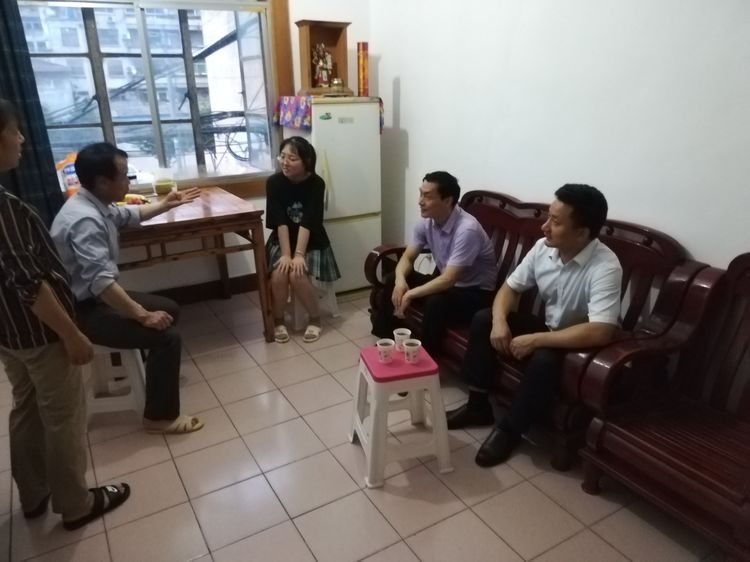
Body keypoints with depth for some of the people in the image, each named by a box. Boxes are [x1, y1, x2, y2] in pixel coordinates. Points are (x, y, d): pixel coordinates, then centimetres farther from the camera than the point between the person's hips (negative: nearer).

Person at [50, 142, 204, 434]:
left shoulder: (96, 205, 3)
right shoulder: (85, 220, -29)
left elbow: (131, 214, 27)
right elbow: (101, 282, -36)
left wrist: (165, 205, 26)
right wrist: (143, 315, -30)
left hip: (97, 296, 11)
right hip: (83, 309, -10)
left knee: (170, 309, 17)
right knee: (167, 335, -20)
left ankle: (162, 371, 38)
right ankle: (160, 417, -6)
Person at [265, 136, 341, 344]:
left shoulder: (316, 184, -15)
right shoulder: (274, 182, -10)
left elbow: (307, 222, -22)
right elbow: (280, 221, -17)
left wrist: (299, 255, -30)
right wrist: (286, 254, -25)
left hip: (311, 243, -2)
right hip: (282, 241, 2)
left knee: (297, 275, -27)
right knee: (279, 274, -25)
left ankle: (315, 319, -3)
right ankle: (277, 321, -1)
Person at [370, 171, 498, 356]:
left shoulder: (467, 230, -30)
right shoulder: (426, 222, -7)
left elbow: (448, 280, -33)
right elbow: (407, 258, -1)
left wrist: (410, 294, -29)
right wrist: (400, 280, -22)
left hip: (476, 292, -7)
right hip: (445, 281, 7)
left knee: (436, 302, -36)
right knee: (392, 281, -6)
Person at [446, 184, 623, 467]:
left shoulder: (605, 267, -30)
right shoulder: (543, 248, -10)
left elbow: (600, 332, -38)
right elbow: (510, 287, 0)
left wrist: (534, 340, -34)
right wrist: (499, 321, -21)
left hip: (579, 344, -6)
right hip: (547, 326, 7)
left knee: (543, 360, -36)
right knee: (483, 320, -9)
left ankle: (509, 429, -10)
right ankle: (478, 405, 3)